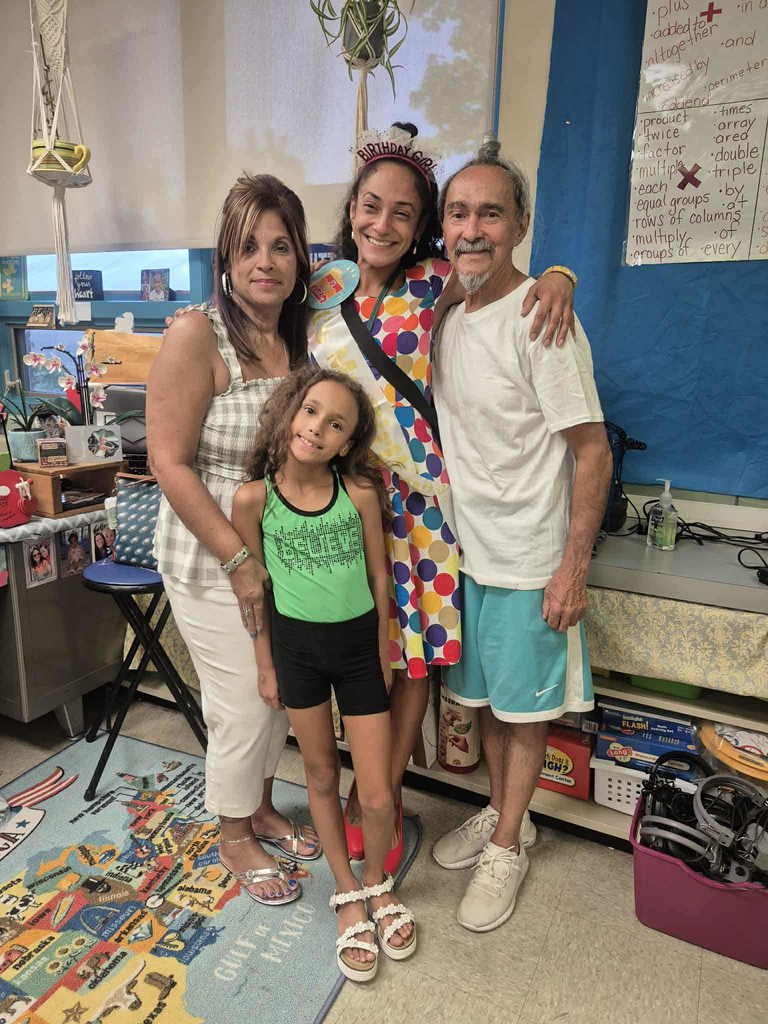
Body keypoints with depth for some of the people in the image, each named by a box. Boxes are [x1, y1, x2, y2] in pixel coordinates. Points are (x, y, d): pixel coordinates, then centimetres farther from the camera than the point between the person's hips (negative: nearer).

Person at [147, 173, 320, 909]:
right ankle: (234, 840, 35)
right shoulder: (197, 335, -16)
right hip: (214, 561, -6)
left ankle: (262, 808, 45)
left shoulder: (302, 335, 3)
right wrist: (239, 561, -19)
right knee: (242, 705, 6)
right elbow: (170, 464, -18)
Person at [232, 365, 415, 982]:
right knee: (322, 777, 17)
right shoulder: (253, 498, -13)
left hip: (359, 644, 0)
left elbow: (379, 575, -2)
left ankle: (377, 880, 37)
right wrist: (266, 665, 3)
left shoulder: (360, 492, -14)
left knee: (378, 798, 3)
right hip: (297, 644, 1)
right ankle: (348, 893, 41)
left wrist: (383, 649, 5)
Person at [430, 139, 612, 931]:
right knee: (485, 696, 20)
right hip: (464, 550, 7)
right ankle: (502, 815, 43)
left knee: (523, 705, 11)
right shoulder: (446, 316, 6)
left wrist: (573, 566, -18)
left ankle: (505, 848, 33)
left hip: (529, 561, -7)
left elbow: (593, 451, -16)